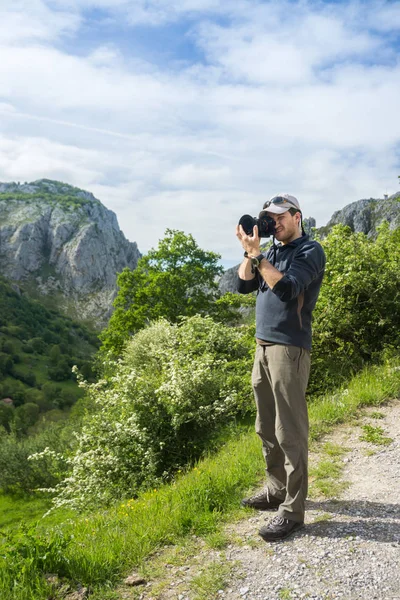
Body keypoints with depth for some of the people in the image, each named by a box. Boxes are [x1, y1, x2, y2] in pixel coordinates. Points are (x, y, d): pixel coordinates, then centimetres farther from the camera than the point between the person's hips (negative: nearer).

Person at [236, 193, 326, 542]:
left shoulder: (310, 251, -5)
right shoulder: (273, 252, 17)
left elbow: (286, 289, -20)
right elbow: (244, 285, 9)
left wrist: (257, 255, -18)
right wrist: (249, 251, -1)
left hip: (289, 349, -8)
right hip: (263, 346, 8)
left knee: (290, 431, -5)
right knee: (267, 428, 13)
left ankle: (293, 510, 4)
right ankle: (276, 490, 26)